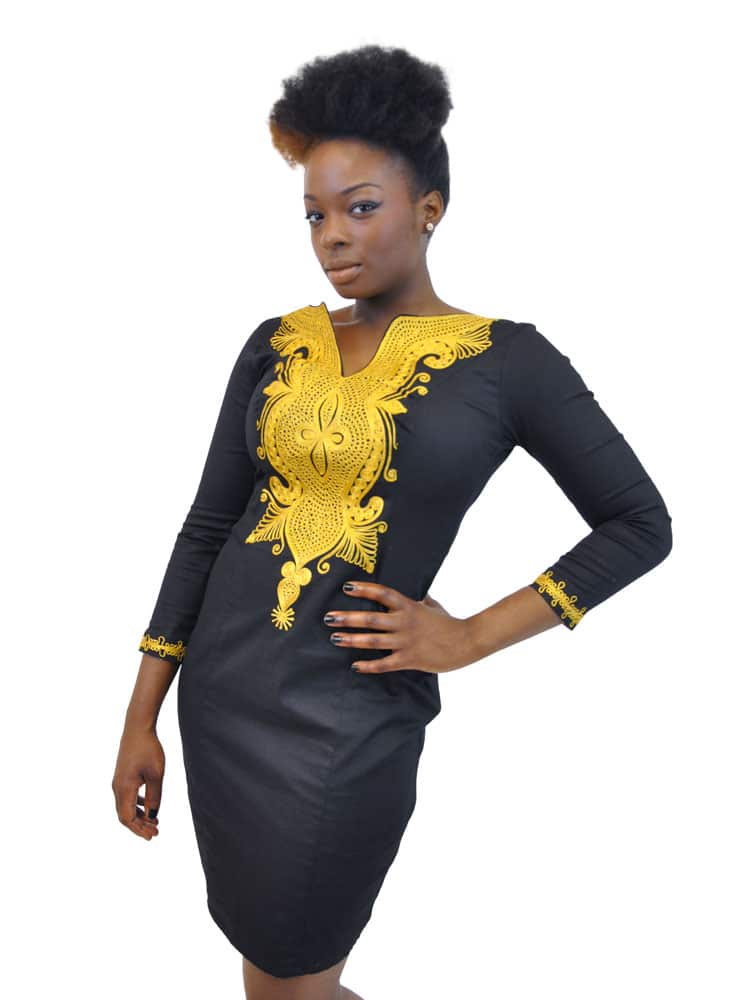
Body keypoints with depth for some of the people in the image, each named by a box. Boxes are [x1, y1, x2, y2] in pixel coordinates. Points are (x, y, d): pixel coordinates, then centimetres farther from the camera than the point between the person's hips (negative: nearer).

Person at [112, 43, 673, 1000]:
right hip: (217, 696, 5)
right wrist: (141, 717, 5)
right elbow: (208, 525, 6)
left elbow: (641, 523, -2)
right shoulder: (279, 343, 3)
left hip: (348, 722, -4)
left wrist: (474, 637, -10)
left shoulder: (506, 359, -7)